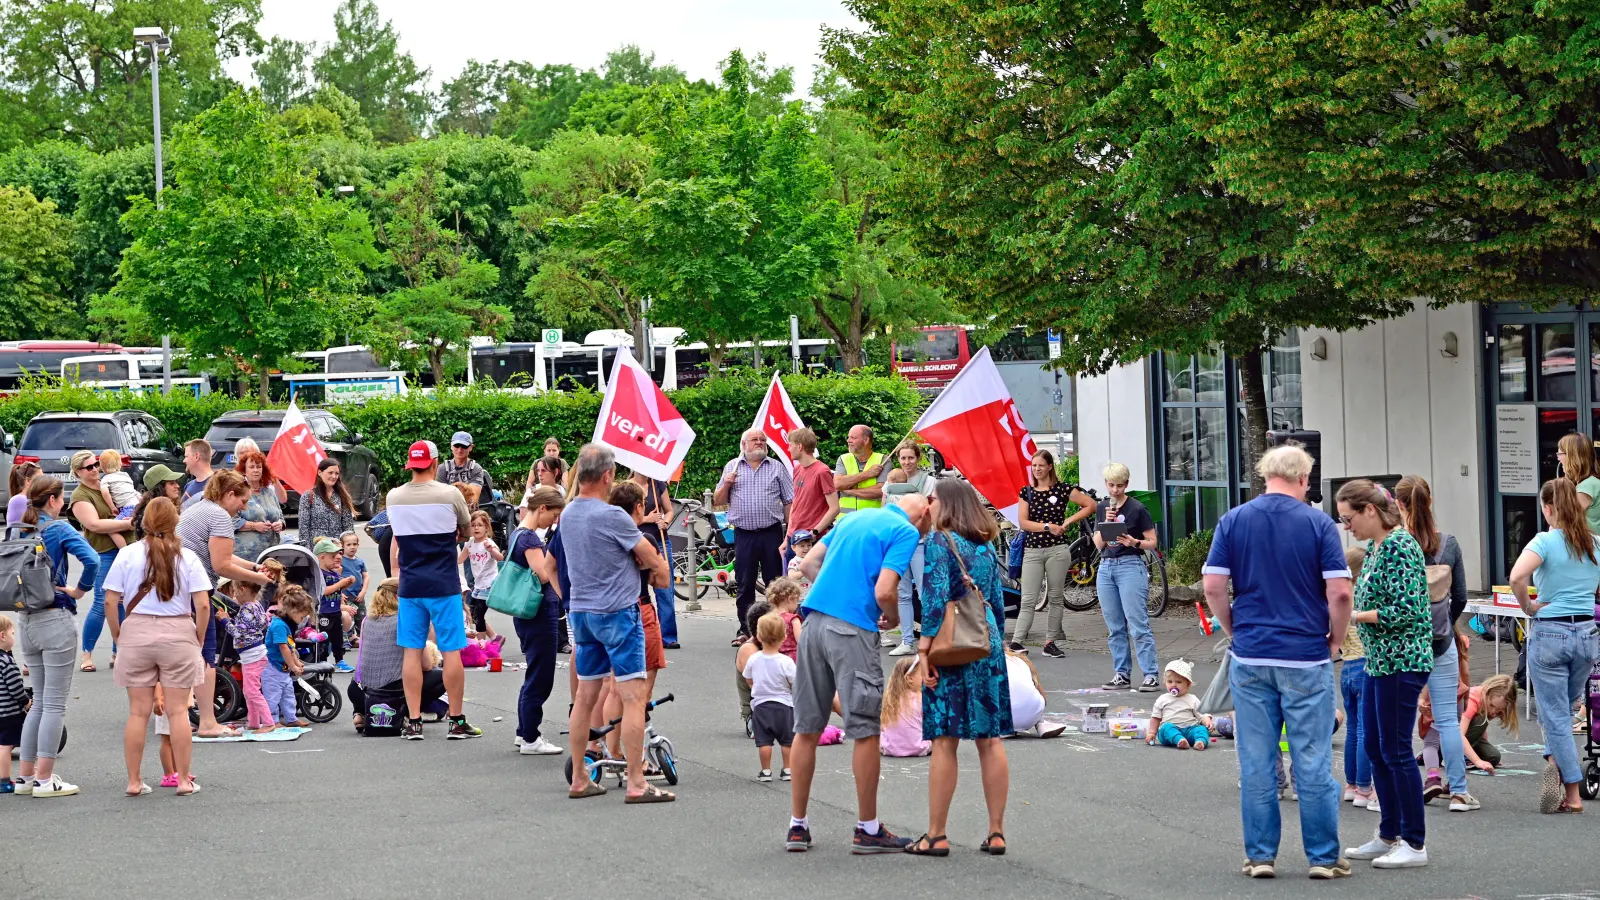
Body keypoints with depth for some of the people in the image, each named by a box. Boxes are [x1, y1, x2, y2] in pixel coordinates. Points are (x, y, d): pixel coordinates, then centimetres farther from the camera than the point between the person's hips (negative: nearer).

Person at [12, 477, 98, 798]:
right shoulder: (58, 529, -11)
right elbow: (91, 560, -24)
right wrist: (80, 590, -11)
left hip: (24, 621, 6)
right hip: (54, 620, -6)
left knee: (40, 701, 17)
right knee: (55, 704, 0)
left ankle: (26, 776, 17)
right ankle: (44, 780, -1)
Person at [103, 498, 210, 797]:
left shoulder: (128, 555, -1)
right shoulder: (187, 557, -3)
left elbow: (111, 600, -3)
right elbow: (203, 605, -8)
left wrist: (117, 635, 8)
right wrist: (199, 638, 5)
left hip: (137, 632, 1)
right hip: (178, 633, -1)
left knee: (138, 712, 7)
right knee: (179, 710, 4)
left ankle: (134, 781, 10)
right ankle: (183, 780, 7)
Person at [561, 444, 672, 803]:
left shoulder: (568, 514, 7)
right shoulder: (612, 517, -18)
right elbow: (652, 558, -6)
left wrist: (643, 563, 7)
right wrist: (662, 572, 13)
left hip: (581, 611, 8)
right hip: (617, 612, -8)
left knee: (585, 696, 13)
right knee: (633, 697, -5)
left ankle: (579, 779, 17)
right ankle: (636, 783, -8)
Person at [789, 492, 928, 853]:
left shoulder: (853, 518, 22)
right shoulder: (906, 532, -2)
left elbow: (809, 563, 20)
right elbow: (884, 592, -13)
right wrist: (894, 618, 6)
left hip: (813, 620, 7)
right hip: (852, 630, -7)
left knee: (806, 729, 11)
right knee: (866, 732, 3)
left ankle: (797, 826, 15)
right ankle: (867, 829, 8)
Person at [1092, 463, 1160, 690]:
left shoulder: (1137, 509, -4)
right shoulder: (1102, 509, 12)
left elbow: (1152, 542, -2)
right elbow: (1098, 543, 7)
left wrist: (1134, 542, -20)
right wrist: (1106, 522, -8)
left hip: (1131, 565, -6)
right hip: (1106, 567, 6)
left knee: (1138, 625, -10)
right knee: (1115, 627, 7)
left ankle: (1150, 675, -11)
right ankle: (1122, 674, 12)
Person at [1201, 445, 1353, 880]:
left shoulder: (1233, 521, 2)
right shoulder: (1318, 523, -4)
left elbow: (1213, 586, -3)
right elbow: (1339, 592, -10)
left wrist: (1235, 632, 11)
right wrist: (1335, 640, 5)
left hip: (1250, 657, 2)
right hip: (1307, 657, -2)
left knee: (1256, 762, 7)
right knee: (1314, 762, 3)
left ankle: (1260, 855, 10)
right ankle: (1323, 856, 7)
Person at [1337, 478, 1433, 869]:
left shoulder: (1400, 546, -16)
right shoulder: (1375, 547, 13)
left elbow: (1406, 610, -22)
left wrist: (1353, 616, -17)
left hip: (1402, 661, -10)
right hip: (1379, 661, 10)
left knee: (1396, 751, -6)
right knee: (1374, 748, 14)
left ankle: (1415, 844, 1)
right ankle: (1389, 837, 23)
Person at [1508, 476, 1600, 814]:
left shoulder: (1546, 541, -10)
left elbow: (1517, 575, -27)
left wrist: (1527, 606, -11)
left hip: (1550, 632, -5)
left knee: (1555, 715, 2)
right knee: (1562, 710, 22)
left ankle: (1572, 795, 0)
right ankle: (1556, 760, 10)